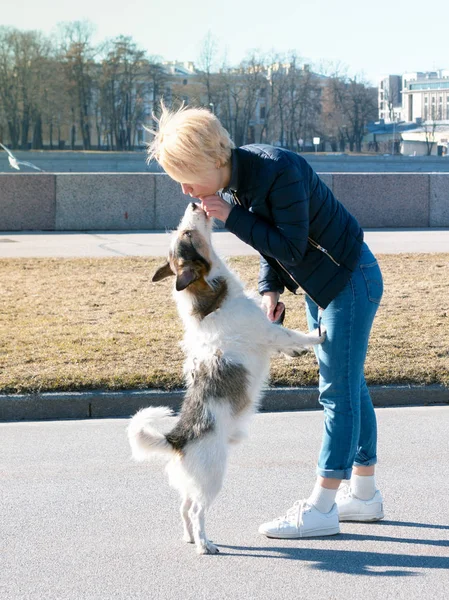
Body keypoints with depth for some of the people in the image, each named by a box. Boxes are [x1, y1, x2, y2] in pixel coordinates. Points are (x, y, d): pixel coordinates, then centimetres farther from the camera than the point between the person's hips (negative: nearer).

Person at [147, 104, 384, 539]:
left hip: (350, 279, -9)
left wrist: (231, 217, -27)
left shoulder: (279, 171, -29)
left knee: (338, 389, -6)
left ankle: (321, 507, -3)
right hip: (321, 285, 9)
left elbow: (291, 246, -27)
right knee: (348, 387, 15)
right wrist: (270, 289, -2)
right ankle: (363, 493, 25)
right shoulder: (232, 182, -2)